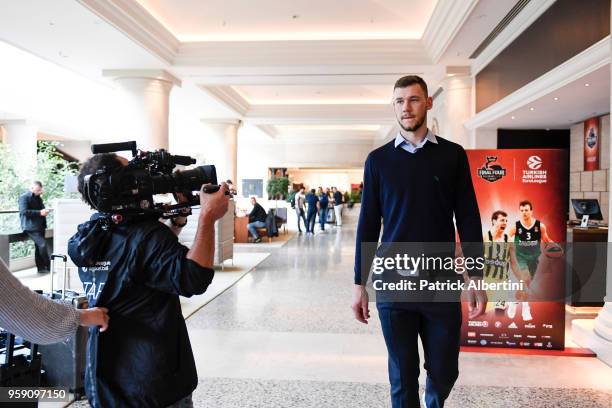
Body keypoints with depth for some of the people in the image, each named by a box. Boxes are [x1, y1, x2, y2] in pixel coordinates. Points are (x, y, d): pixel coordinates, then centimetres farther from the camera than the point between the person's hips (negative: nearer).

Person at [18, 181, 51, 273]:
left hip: (39, 226, 8)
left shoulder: (38, 197, 18)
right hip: (30, 226, -8)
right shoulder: (24, 197, -8)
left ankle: (41, 267, 16)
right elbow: (24, 211, -19)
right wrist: (39, 212, -23)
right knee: (43, 244, -18)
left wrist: (44, 211, 9)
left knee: (39, 246, 11)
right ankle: (49, 266, -9)